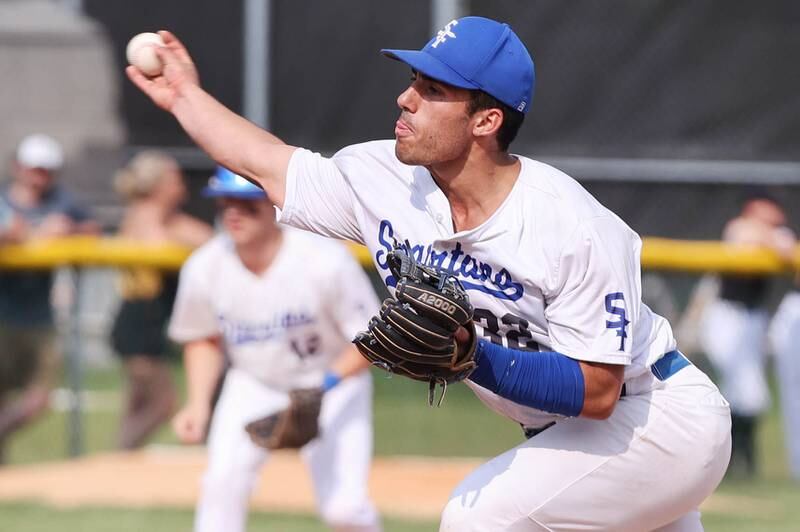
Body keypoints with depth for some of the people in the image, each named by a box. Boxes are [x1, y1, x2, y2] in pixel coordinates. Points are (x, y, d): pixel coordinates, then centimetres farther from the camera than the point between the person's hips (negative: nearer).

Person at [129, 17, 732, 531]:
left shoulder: (574, 229, -28)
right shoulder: (389, 184, -6)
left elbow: (596, 390, -27)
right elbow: (272, 166, 11)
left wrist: (474, 359, -36)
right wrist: (186, 96, 22)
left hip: (659, 421, -8)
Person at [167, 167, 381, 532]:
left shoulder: (326, 262, -29)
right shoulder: (204, 268, -17)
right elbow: (203, 339, 2)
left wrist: (329, 381, -34)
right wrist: (198, 404, -10)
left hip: (335, 382, -3)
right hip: (253, 386, 3)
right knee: (223, 482, -18)